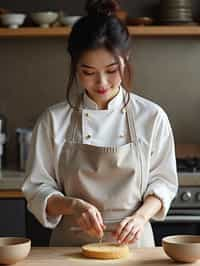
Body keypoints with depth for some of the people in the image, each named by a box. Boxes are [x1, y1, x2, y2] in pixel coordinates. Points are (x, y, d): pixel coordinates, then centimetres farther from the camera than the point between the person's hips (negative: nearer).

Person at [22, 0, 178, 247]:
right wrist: (73, 205, -20)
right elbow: (37, 190, -1)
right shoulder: (53, 120, -4)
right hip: (71, 242, 0)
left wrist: (141, 216, -14)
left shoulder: (151, 117, -2)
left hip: (132, 242, 0)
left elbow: (163, 182, 4)